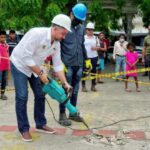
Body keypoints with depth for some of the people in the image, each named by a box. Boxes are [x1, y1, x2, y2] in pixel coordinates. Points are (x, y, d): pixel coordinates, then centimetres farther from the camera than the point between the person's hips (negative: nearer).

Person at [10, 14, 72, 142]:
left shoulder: (56, 43, -8)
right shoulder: (37, 34, -32)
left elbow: (58, 65, -1)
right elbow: (26, 57, -31)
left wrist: (65, 83, -8)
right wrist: (41, 73, -25)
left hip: (34, 67, 7)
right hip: (20, 65, -7)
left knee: (40, 95, 7)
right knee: (22, 97, -11)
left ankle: (40, 124, 21)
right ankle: (24, 129, 1)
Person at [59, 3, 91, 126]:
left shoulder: (82, 28, 14)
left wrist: (86, 59, 16)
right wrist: (60, 63, -14)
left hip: (79, 64, 6)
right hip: (67, 64, -6)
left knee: (75, 90, 11)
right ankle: (62, 115, 7)